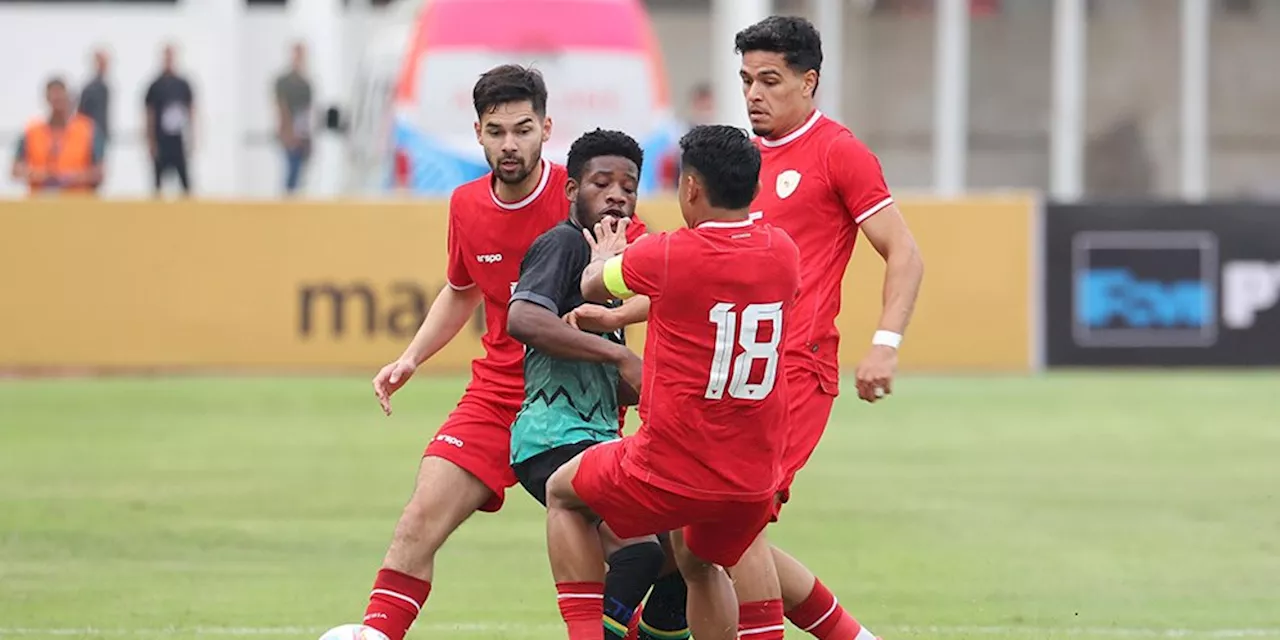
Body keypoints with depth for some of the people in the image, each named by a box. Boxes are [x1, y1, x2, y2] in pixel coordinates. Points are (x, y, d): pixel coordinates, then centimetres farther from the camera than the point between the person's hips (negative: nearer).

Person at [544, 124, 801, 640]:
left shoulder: (666, 256, -15)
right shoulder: (782, 253, 0)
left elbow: (592, 285, 6)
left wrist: (607, 254, 31)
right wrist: (614, 315, 34)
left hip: (669, 475, -5)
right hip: (754, 482, 5)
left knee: (563, 494, 22)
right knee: (698, 563, 33)